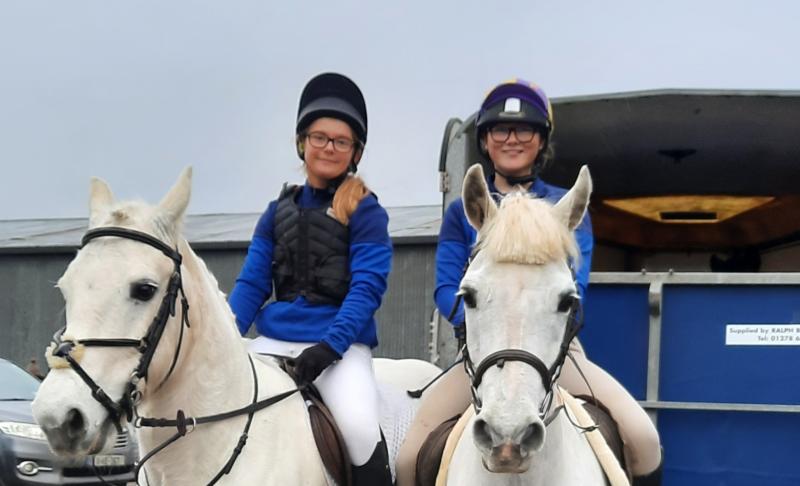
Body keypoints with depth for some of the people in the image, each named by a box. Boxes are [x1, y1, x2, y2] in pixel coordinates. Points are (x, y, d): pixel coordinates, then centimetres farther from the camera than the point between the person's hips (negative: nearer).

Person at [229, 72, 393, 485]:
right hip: (273, 340, 5)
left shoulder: (365, 212, 0)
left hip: (340, 345, -5)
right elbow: (252, 283, 11)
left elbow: (367, 288, -10)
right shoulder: (280, 210, 13)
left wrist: (329, 346, -23)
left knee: (358, 426, -30)